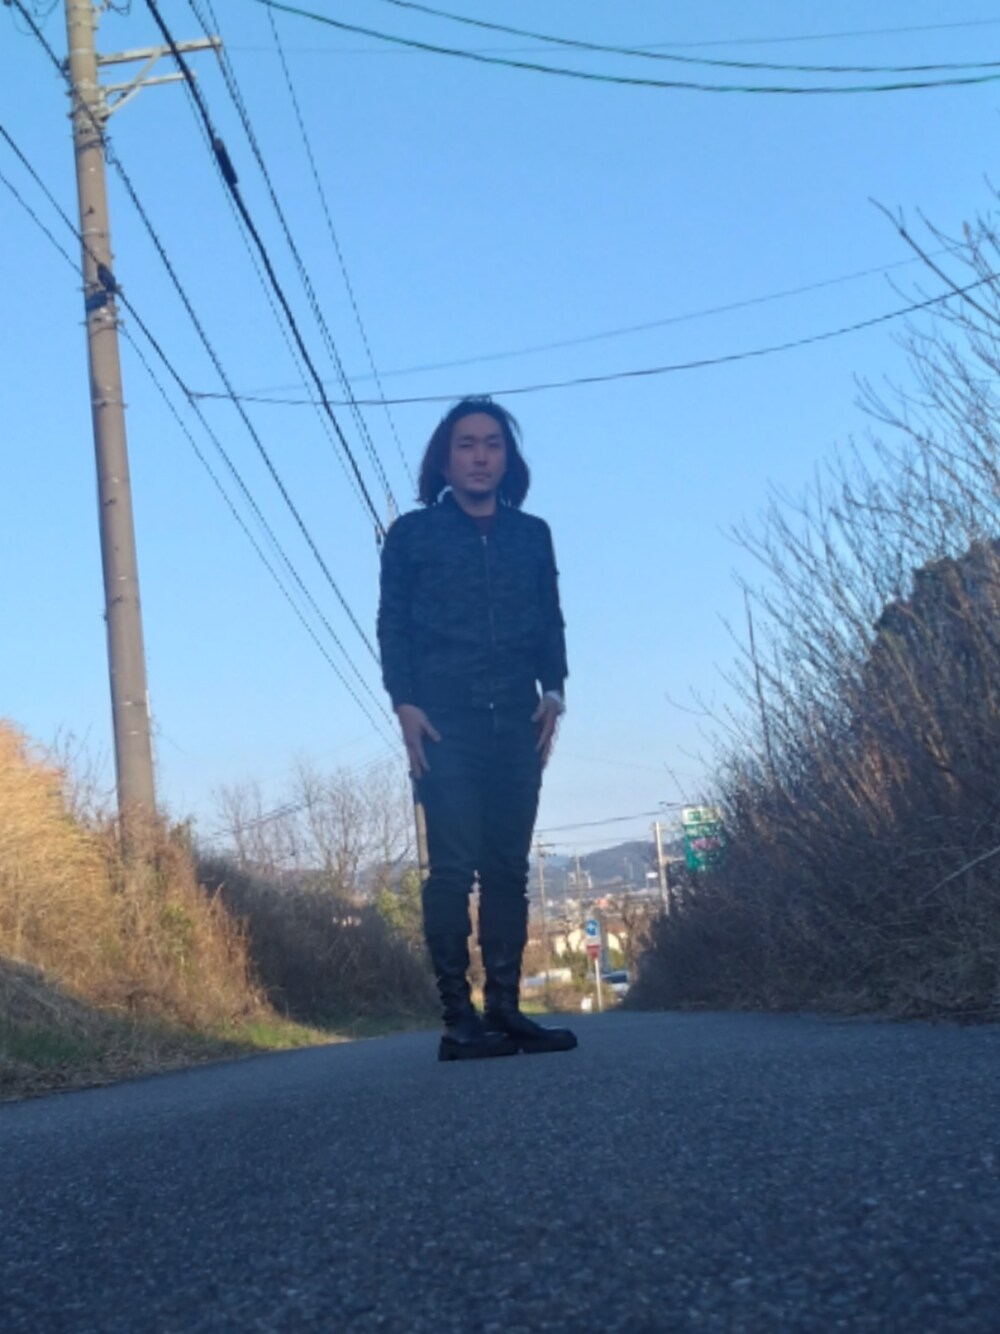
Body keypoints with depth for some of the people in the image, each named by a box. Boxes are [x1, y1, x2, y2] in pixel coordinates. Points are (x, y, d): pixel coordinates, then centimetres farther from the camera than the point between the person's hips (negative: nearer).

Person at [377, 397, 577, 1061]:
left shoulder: (532, 535, 18)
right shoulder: (413, 533, 10)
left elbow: (551, 622, 16)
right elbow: (393, 623, 4)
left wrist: (553, 689, 0)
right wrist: (405, 703, -8)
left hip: (516, 720, 3)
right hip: (445, 720, -3)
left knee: (508, 868, 0)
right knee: (454, 868, -9)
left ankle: (505, 1009, 2)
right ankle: (459, 1017, -8)